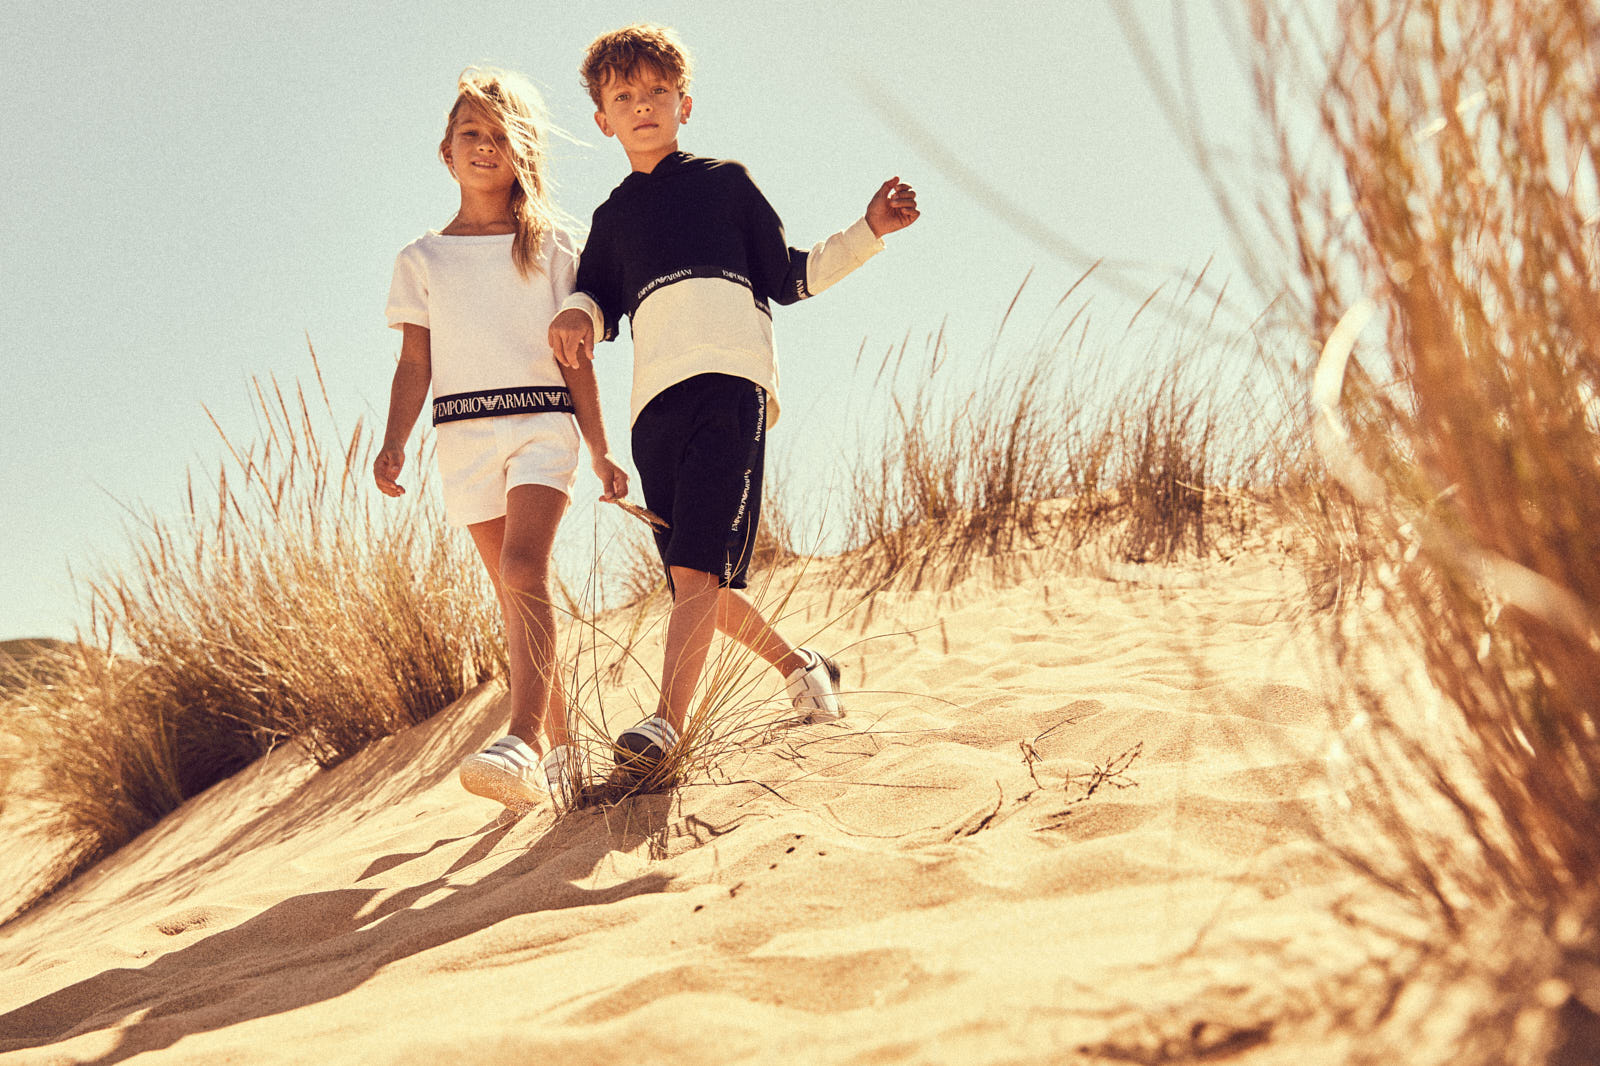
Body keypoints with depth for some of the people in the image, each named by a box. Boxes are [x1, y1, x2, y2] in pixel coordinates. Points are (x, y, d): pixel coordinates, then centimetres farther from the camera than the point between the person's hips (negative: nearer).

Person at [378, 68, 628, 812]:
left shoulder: (551, 248, 11)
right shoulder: (422, 260, 13)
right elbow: (415, 364, 8)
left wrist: (600, 448, 7)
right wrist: (394, 443, -7)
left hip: (543, 422, -2)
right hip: (467, 431, 2)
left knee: (524, 567, -24)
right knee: (515, 597, 3)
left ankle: (523, 743, -36)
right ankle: (560, 752, 11)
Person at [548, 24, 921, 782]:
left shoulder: (724, 181, 18)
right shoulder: (612, 218, 27)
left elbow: (789, 277, 18)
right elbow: (598, 302, 18)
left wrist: (868, 232, 7)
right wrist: (573, 317, -6)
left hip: (729, 383, -4)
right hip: (656, 399, 5)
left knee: (696, 568, -20)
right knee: (702, 585, 4)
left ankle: (667, 721, -27)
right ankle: (798, 665, 26)